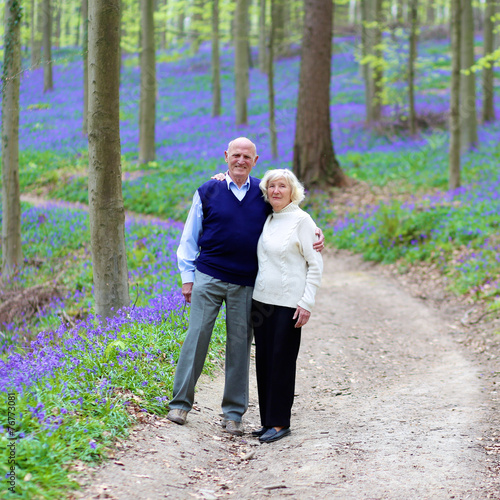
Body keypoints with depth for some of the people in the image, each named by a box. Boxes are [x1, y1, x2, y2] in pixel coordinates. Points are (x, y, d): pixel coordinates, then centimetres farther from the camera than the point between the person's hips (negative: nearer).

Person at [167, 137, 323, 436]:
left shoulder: (263, 194, 7)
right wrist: (187, 276, 3)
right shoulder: (208, 192, 3)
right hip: (208, 277, -1)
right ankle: (181, 403, 7)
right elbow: (190, 237, 8)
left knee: (240, 344, 4)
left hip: (246, 284, 1)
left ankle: (234, 413, 12)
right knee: (197, 336, -4)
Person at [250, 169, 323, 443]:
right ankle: (268, 421, 15)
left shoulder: (301, 220, -6)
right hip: (262, 299, 6)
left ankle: (280, 423, 4)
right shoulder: (266, 220, 12)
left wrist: (306, 303, -13)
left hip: (288, 303, -6)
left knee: (282, 362, -3)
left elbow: (315, 265, -6)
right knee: (264, 361, 7)